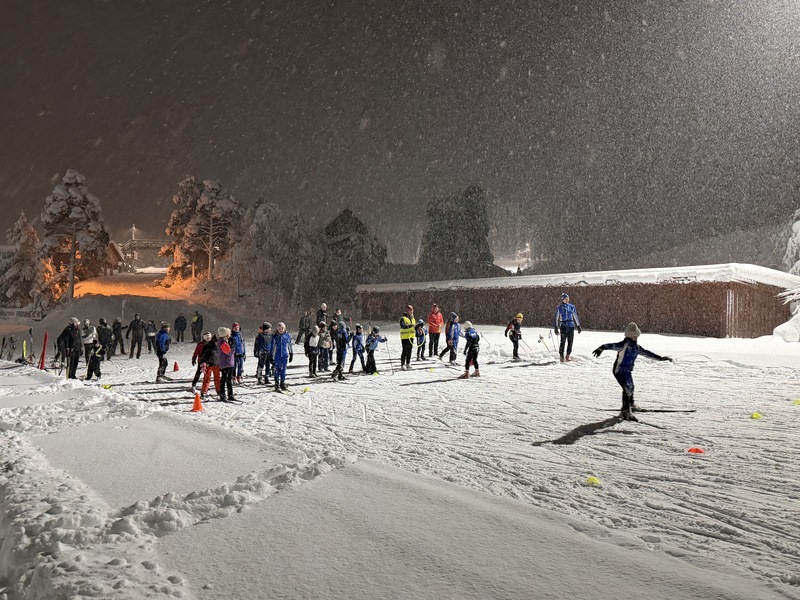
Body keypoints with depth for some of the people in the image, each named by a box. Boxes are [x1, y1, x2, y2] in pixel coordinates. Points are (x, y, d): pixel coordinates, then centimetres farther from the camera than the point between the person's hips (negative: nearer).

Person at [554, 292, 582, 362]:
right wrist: (555, 328, -3)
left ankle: (568, 355, 16)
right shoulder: (559, 307, 2)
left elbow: (575, 317, 15)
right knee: (563, 341, -9)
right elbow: (556, 318, 2)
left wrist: (578, 326, 15)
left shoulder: (572, 307, 9)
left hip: (571, 326, 3)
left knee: (570, 341, 3)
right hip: (563, 326, -3)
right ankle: (561, 355, 5)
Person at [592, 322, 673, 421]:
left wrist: (660, 358, 22)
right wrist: (601, 348, -49)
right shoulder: (624, 344, -19)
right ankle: (626, 412, -9)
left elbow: (647, 353, 17)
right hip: (619, 371, -9)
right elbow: (612, 346, -33)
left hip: (628, 371, 9)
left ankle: (630, 405, 50)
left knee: (630, 388, 26)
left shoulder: (636, 346, 5)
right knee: (627, 389, -17)